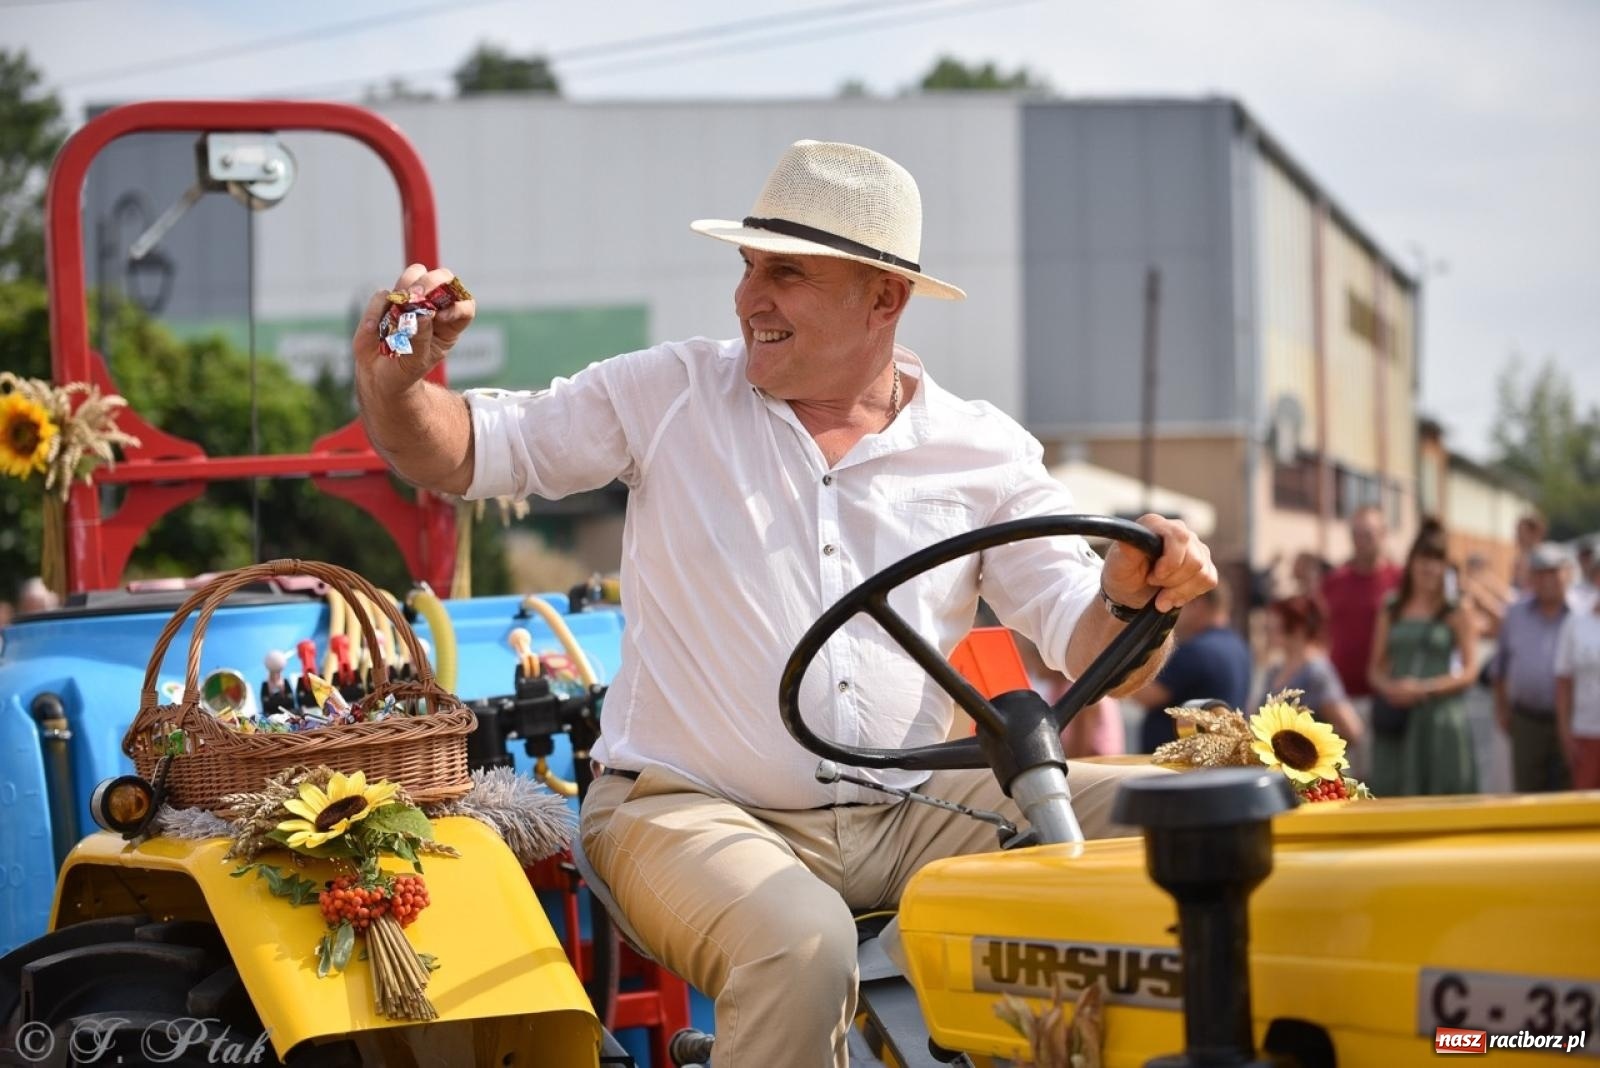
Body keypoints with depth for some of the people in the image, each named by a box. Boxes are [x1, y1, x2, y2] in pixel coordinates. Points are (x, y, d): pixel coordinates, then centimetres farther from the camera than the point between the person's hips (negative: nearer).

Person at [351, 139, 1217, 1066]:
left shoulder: (983, 455, 6)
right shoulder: (672, 396, 4)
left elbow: (1090, 646, 2)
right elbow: (463, 452, 5)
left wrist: (1132, 599, -22)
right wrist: (397, 384, -17)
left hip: (909, 814, 3)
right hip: (690, 808, -2)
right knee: (799, 948, -36)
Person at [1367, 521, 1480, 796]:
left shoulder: (1456, 615, 4)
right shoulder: (1391, 612, 13)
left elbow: (1469, 671, -3)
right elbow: (1376, 668, 13)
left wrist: (1424, 688, -15)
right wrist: (1389, 688, -9)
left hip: (1440, 715, -3)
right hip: (1398, 719, 3)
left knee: (1442, 792, -5)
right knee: (1395, 793, -1)